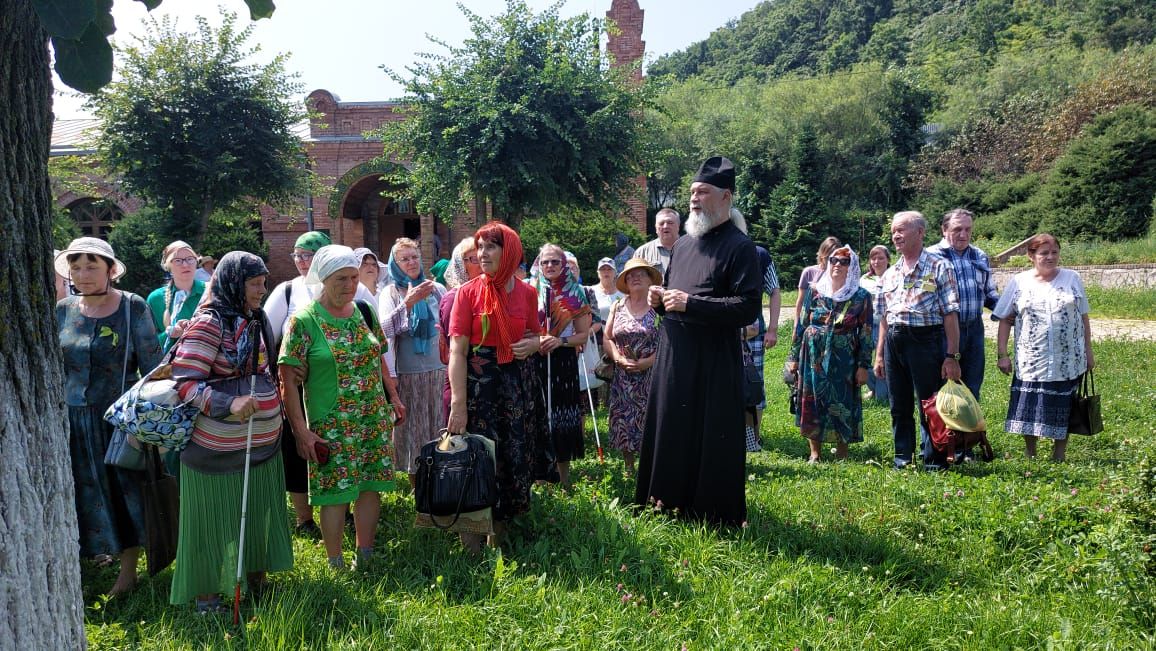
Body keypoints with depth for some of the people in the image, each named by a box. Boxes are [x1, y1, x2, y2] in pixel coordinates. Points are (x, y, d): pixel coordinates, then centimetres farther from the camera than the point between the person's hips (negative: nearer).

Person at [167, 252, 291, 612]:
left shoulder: (255, 319, 10)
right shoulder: (210, 322, -14)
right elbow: (185, 382, -19)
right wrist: (229, 403, -31)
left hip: (264, 441, 8)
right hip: (220, 445, -7)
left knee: (260, 514, 17)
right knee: (217, 519, 5)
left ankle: (257, 577, 34)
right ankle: (207, 594, 21)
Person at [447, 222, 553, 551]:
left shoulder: (527, 293, 3)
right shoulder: (468, 292, -6)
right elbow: (457, 351, -12)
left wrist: (533, 344, -9)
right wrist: (458, 403, -20)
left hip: (518, 383, 3)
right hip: (477, 382, -3)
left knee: (516, 453, 7)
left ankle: (501, 521, 27)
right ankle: (472, 525, 17)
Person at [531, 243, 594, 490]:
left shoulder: (575, 293, 6)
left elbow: (583, 335, 6)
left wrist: (560, 341, -11)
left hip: (563, 361, 0)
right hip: (533, 360, 0)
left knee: (562, 413, 2)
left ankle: (564, 473, 15)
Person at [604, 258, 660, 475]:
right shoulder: (618, 306, 8)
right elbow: (606, 339, 6)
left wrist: (647, 362, -18)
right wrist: (619, 359, -11)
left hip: (651, 375, -3)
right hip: (622, 379, 3)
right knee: (624, 423, 7)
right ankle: (628, 469, 20)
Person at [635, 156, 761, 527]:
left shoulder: (739, 246, -8)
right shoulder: (682, 244, 15)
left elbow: (748, 308, -18)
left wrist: (690, 303, -20)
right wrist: (660, 299, 2)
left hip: (714, 360, -7)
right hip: (672, 354, 7)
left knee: (712, 440, 0)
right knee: (669, 430, 12)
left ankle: (717, 516, 16)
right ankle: (671, 504, 27)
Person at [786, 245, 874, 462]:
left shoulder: (861, 296, 0)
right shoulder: (815, 292, 5)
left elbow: (866, 334, -1)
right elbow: (801, 325, 8)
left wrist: (863, 365, -6)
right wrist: (794, 356, 6)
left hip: (843, 362, -2)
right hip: (813, 358, 2)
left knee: (842, 405, 3)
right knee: (812, 403, 4)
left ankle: (841, 455, 16)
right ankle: (815, 453, 15)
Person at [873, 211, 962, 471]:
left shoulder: (938, 267, -2)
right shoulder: (890, 273, 14)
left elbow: (950, 315, -7)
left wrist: (952, 356, -13)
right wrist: (879, 355, 13)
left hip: (925, 340, -5)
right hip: (894, 342, 6)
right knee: (899, 407, 11)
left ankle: (933, 464, 10)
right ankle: (902, 460, 22)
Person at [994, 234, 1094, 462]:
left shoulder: (1072, 279, 5)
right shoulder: (1018, 282, 2)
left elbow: (1083, 317, 9)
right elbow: (1005, 321, 3)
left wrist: (1088, 351, 8)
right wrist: (1002, 355, -2)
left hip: (1067, 362, 1)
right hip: (1031, 363, -1)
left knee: (1062, 411, 8)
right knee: (1028, 411, -1)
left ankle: (1059, 458, 21)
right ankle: (1030, 458, 14)